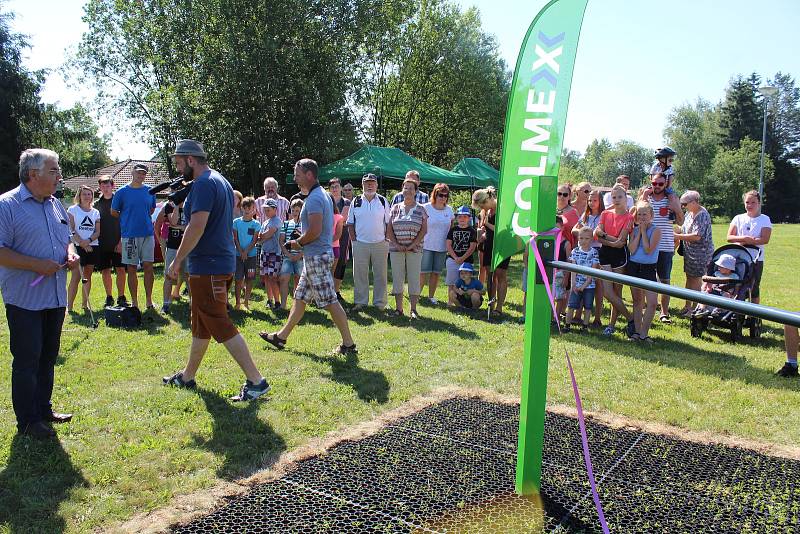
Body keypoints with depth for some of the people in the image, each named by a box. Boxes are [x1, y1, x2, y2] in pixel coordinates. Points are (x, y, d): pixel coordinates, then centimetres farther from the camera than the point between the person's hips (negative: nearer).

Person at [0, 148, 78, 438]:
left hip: (56, 297, 7)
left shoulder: (55, 204, 11)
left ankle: (43, 409, 31)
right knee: (26, 360, 1)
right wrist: (37, 265, -23)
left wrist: (70, 253, 1)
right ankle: (27, 421, 13)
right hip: (24, 299, -7)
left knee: (48, 357, 16)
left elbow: (66, 238, 23)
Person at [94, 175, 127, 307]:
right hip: (102, 244, 3)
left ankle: (121, 297, 5)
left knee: (121, 270, -3)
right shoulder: (97, 204, 8)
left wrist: (122, 241, -8)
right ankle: (109, 297, 17)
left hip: (118, 243, -3)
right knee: (105, 271, 7)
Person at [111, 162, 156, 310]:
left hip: (147, 234, 2)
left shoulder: (149, 191, 6)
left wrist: (141, 218, 9)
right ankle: (134, 302, 11)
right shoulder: (122, 192, -2)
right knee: (132, 269, 4)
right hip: (130, 235, -2)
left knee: (148, 267, 1)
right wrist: (127, 221, 6)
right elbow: (114, 212, 6)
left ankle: (149, 300, 8)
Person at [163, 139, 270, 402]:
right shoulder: (221, 181, 17)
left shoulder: (203, 184, -15)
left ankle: (256, 381, -6)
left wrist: (177, 260, -18)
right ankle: (187, 376, 33)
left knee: (220, 326, -8)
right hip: (222, 263, 11)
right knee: (200, 324, 19)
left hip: (207, 267, -11)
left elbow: (197, 226, -24)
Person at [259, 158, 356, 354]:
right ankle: (282, 337, 27)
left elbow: (315, 231, -25)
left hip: (317, 257, -11)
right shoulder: (323, 195, 16)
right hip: (315, 256, 11)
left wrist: (298, 242, -9)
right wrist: (302, 241, 14)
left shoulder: (314, 199, -17)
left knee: (330, 301, -6)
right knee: (300, 297, 17)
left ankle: (348, 344, -1)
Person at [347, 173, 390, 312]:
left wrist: (386, 240, 0)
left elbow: (388, 223, 7)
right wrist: (353, 239, 0)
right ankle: (360, 302, 13)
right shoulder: (356, 202, 6)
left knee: (380, 274, 4)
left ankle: (380, 303, 13)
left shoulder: (383, 201, 5)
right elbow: (350, 223, 9)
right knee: (360, 274, 4)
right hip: (360, 243, 0)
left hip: (380, 243, 0)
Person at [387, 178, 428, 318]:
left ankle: (413, 309, 5)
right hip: (396, 249, 2)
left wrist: (412, 245, -10)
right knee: (397, 278, 4)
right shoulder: (395, 208, 9)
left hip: (414, 249, -2)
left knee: (414, 278, -1)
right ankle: (398, 308, 12)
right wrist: (396, 244, -6)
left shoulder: (421, 210, 4)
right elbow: (389, 229, 6)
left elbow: (424, 230, -1)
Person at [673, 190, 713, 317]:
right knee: (689, 277, 15)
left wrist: (678, 236, -21)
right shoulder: (689, 213, 8)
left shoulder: (702, 215, -20)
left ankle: (695, 307, 8)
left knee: (696, 279, -2)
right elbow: (684, 229, 19)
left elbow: (697, 236, -26)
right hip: (689, 252, 9)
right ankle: (688, 305, 25)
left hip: (701, 252, -9)